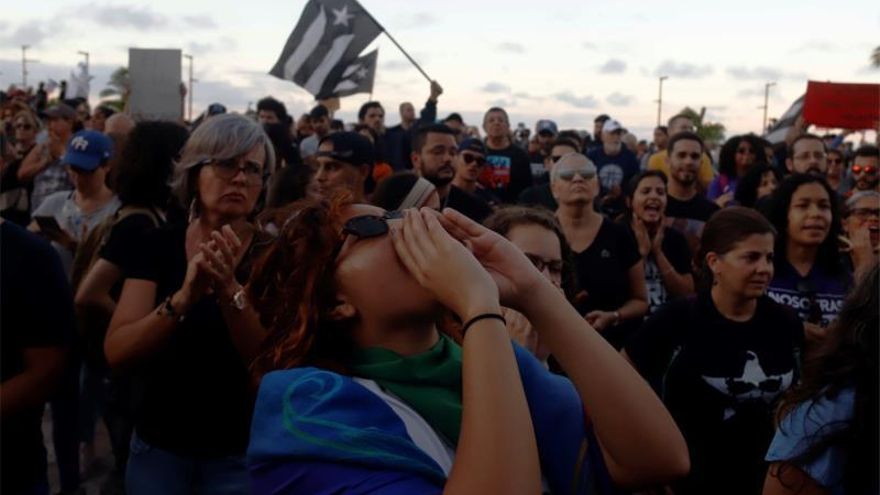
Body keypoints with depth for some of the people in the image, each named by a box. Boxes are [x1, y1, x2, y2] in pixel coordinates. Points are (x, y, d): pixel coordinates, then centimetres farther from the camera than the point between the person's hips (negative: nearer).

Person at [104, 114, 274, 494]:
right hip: (158, 446, 2)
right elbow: (117, 353, -13)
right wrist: (184, 297, -29)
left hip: (241, 453, -2)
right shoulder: (159, 245, -4)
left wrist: (229, 290, -31)